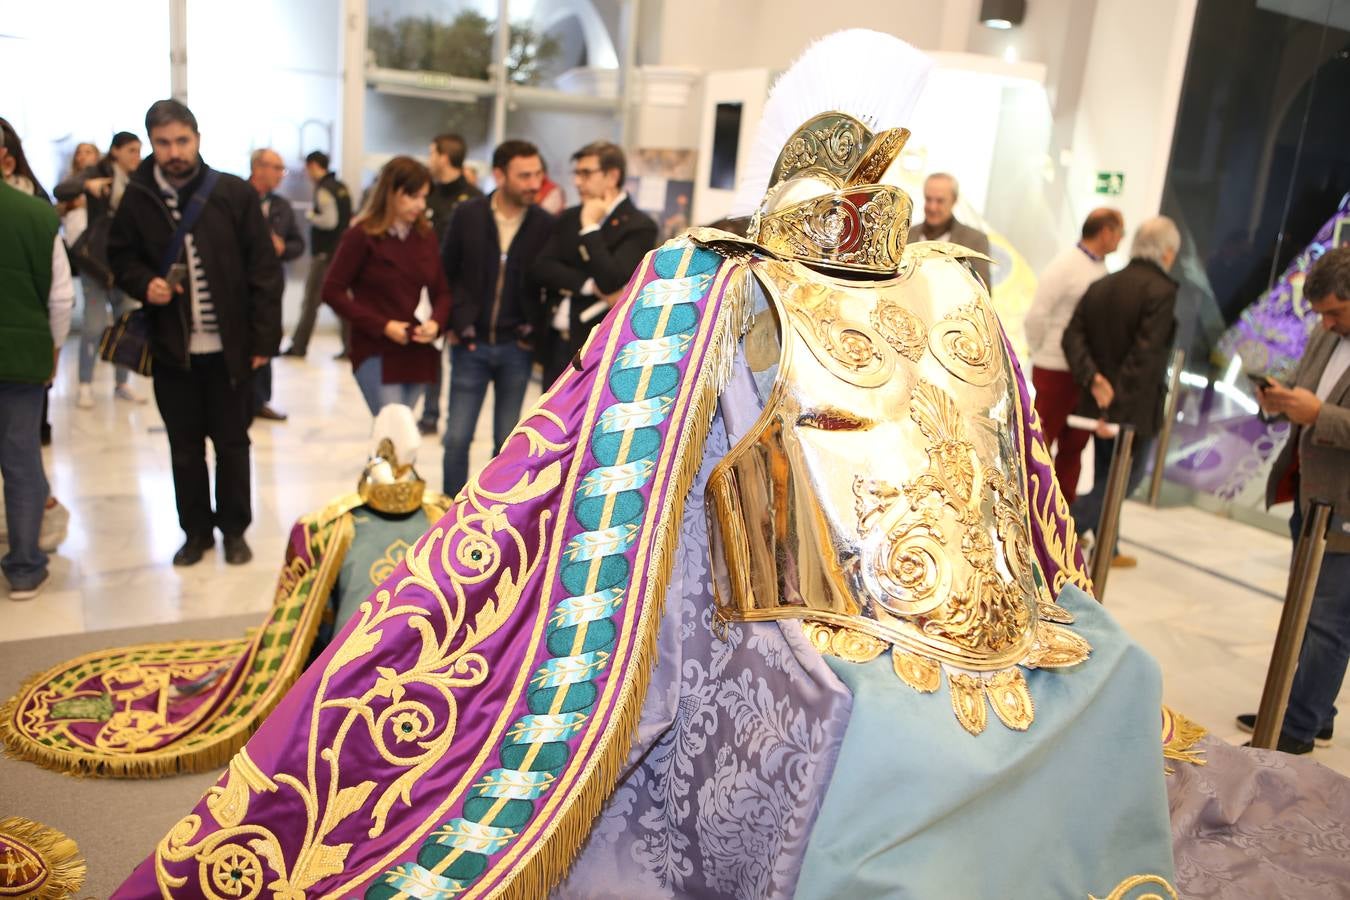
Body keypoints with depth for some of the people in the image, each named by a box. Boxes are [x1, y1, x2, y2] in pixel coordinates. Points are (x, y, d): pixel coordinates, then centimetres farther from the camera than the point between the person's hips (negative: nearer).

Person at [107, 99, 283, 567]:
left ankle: (234, 530, 26)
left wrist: (263, 337, -8)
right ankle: (195, 531, 28)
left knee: (232, 444, 10)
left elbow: (264, 270, -5)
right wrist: (143, 283, -10)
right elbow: (120, 258, 12)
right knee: (185, 448, 13)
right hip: (171, 349, 2)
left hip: (229, 348, -2)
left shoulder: (235, 194, -7)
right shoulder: (136, 198, -2)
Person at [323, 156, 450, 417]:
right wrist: (381, 326, -15)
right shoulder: (362, 235, -7)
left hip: (417, 355, 5)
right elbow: (332, 291, -7)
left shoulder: (426, 236, 7)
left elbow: (441, 291, 12)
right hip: (376, 354, -5)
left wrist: (436, 322, -10)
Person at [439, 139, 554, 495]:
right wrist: (455, 323, 1)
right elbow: (446, 273, 5)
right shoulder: (468, 215, -4)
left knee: (507, 439, 8)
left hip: (515, 349, 0)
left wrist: (534, 330, -2)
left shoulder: (545, 224, -4)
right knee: (457, 436, 3)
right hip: (471, 345, 0)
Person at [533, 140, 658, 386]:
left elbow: (611, 280, -22)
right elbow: (542, 268, -1)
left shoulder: (639, 226, -10)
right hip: (556, 343, 7)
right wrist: (590, 286, -16)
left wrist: (590, 227, -14)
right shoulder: (569, 218, 11)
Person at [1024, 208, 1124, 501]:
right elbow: (1036, 315, -15)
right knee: (1040, 442, 1)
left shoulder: (1101, 268, 9)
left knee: (1074, 444, 13)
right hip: (1057, 371, -7)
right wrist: (1039, 353, -5)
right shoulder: (1064, 265, -13)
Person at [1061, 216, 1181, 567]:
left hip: (1100, 402, 7)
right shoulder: (1162, 291, -14)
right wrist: (1118, 405, -21)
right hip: (1134, 407, -7)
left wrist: (1092, 378, -14)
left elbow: (1072, 337, -5)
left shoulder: (1100, 286, 6)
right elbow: (1144, 355, -22)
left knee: (1107, 477, 18)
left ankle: (1105, 551, 28)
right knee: (1126, 477, 7)